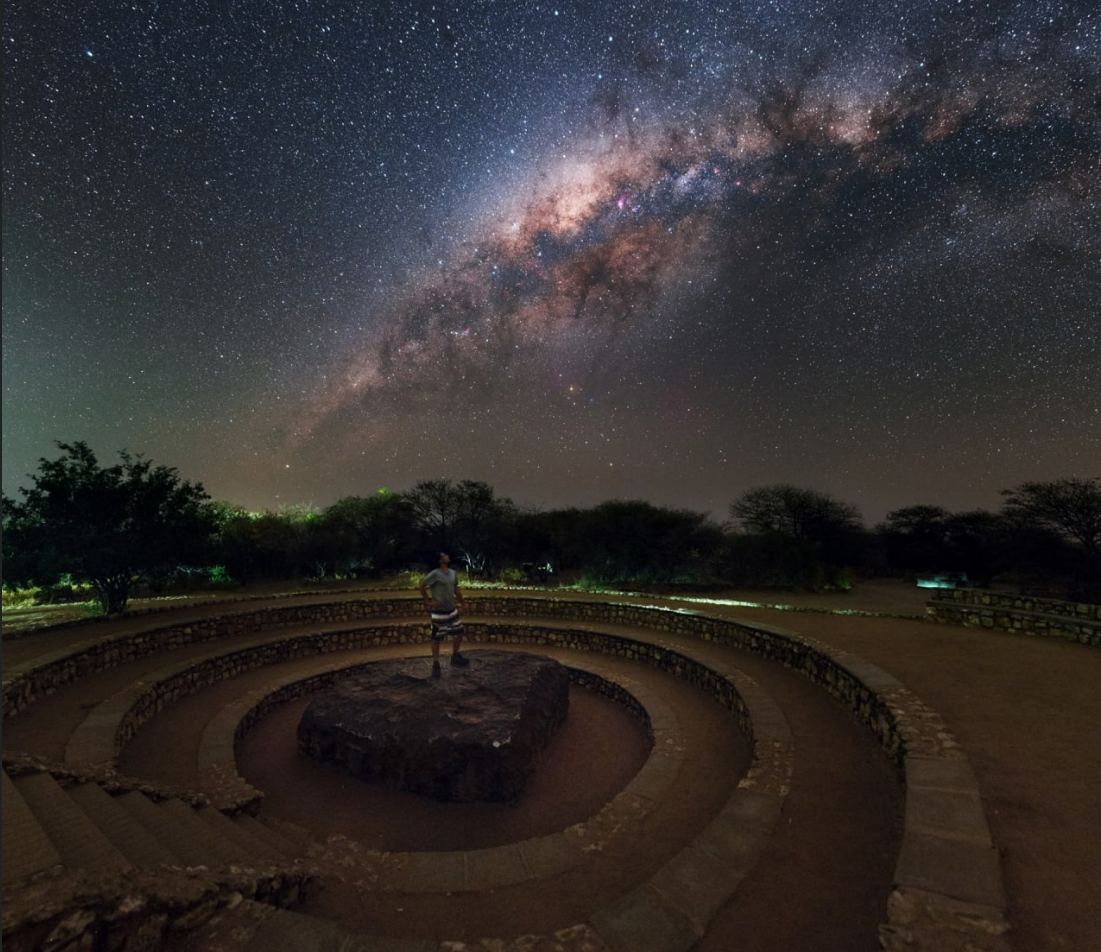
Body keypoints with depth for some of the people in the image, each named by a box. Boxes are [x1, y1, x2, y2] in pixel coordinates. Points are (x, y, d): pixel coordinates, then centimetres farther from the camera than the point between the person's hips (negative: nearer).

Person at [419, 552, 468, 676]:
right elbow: (422, 586, -15)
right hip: (439, 612, -7)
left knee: (458, 633, 15)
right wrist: (428, 601, -14)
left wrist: (462, 603, 16)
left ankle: (455, 656, 35)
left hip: (452, 610, 7)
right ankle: (435, 664, 18)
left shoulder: (453, 573, 4)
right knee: (437, 638, 4)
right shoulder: (435, 574, -18)